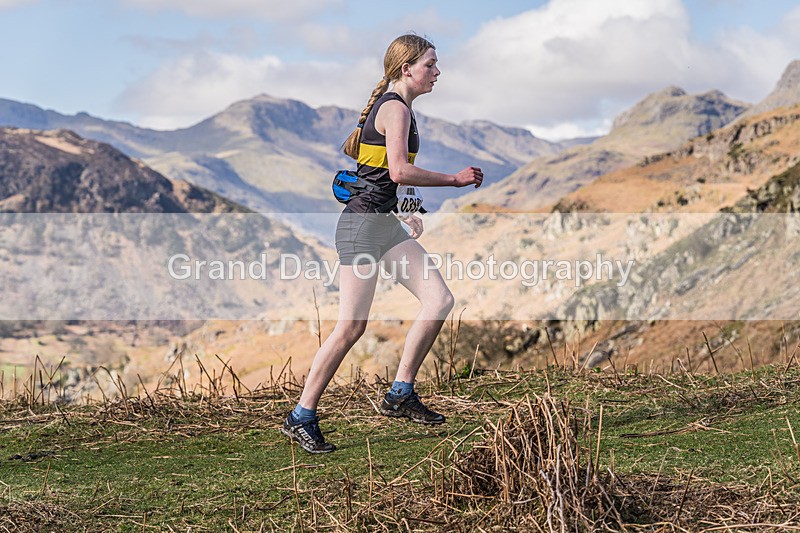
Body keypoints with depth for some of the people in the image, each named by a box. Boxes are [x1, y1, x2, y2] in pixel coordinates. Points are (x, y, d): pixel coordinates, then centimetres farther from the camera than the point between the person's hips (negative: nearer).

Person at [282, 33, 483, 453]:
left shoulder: (387, 105, 18)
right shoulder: (396, 108, -12)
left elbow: (348, 148, 26)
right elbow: (400, 171, -23)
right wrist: (456, 179, -15)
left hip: (385, 222, 10)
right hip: (363, 223, -10)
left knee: (439, 300, -1)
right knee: (351, 326, -10)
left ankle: (400, 395, 5)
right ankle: (301, 418, 0)